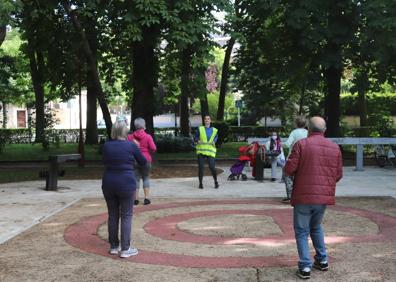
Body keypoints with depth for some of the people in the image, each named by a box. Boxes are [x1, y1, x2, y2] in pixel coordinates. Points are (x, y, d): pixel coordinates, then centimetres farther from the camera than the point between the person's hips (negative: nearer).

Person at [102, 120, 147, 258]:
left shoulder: (106, 145, 1)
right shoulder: (131, 145, -8)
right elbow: (143, 162, 4)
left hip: (109, 184, 4)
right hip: (126, 184, -4)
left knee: (113, 215, 13)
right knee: (126, 216, 2)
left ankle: (113, 246, 20)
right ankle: (125, 249, 2)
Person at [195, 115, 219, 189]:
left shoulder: (214, 130, 10)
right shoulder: (200, 129, 6)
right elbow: (196, 137, 11)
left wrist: (214, 142, 1)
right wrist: (198, 141, -11)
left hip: (210, 151, 0)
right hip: (201, 150, 0)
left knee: (212, 167, -9)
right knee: (200, 167, -5)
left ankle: (216, 182, 13)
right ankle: (200, 183, 10)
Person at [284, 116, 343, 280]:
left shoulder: (301, 144, -8)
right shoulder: (335, 148, 5)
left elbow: (289, 169, -12)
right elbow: (338, 174, 7)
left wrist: (292, 171, 11)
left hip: (304, 195, -4)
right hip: (325, 196, 4)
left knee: (302, 231, 7)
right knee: (316, 227, 26)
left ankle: (305, 267, 1)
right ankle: (322, 260, 27)